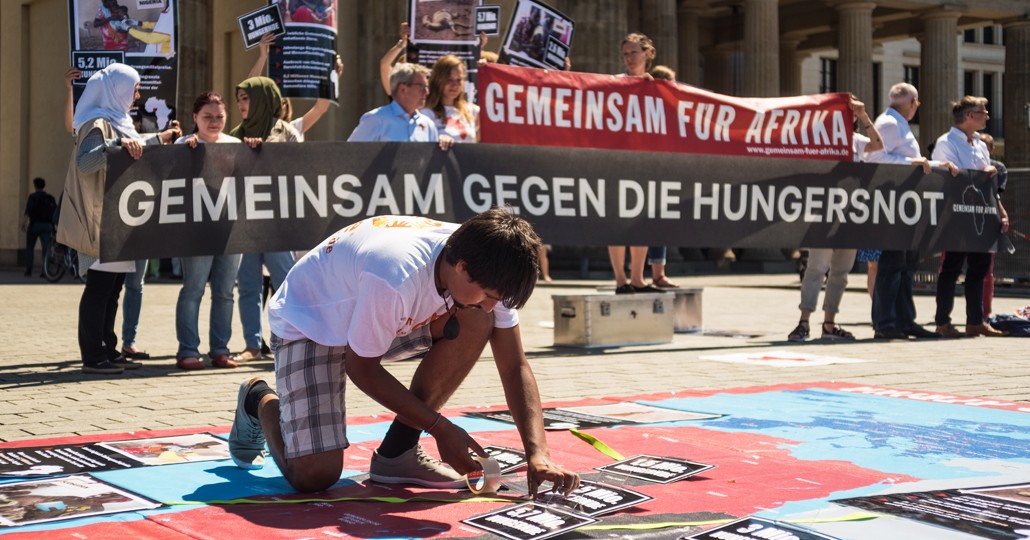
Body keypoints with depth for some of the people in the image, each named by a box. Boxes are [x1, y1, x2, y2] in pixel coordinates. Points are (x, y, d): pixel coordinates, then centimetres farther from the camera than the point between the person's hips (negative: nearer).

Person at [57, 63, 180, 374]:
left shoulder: (117, 122, 18)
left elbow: (132, 150, 35)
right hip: (100, 220, -10)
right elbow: (84, 162, -28)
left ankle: (107, 350, 16)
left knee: (112, 287, 11)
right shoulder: (98, 124, -13)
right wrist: (117, 145, -38)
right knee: (100, 285, -8)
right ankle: (93, 357, -5)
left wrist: (159, 139, 44)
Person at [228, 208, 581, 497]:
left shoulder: (486, 274, -19)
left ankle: (399, 450, -6)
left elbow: (515, 367, -14)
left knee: (475, 324, -20)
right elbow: (361, 367, -24)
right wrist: (440, 427, -22)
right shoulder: (397, 278, -39)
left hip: (388, 322, 6)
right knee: (314, 475, -20)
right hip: (307, 323, -6)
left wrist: (537, 454, -27)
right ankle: (260, 400, 14)